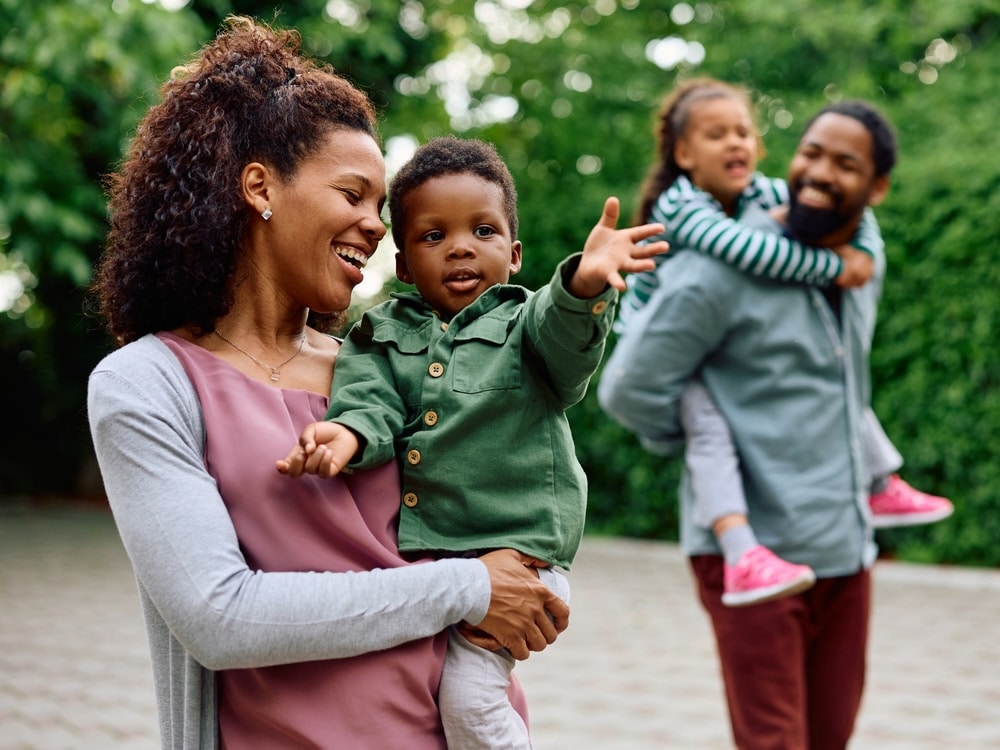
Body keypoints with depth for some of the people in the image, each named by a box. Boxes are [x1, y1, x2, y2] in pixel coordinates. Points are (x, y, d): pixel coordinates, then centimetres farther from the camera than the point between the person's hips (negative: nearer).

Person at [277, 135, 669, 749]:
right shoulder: (382, 335, 11)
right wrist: (349, 431, -29)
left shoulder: (524, 322, 4)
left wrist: (585, 286, -41)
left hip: (512, 555, -4)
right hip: (411, 557, 4)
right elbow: (370, 398, -4)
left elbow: (567, 342, -18)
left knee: (467, 697, -15)